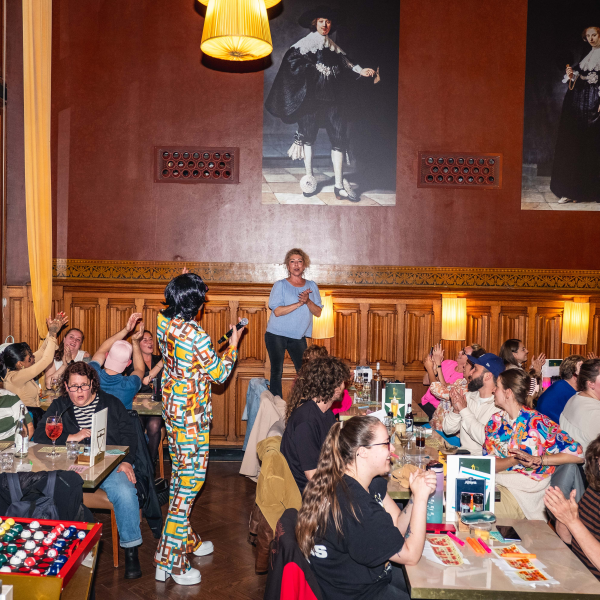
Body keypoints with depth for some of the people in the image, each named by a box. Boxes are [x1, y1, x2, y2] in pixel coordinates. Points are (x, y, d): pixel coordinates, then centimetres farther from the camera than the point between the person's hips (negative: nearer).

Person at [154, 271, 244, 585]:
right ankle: (169, 560, 7)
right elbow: (220, 373, -13)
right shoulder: (196, 336, -25)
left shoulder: (163, 321, -2)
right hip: (192, 413, -9)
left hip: (171, 406, 9)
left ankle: (186, 539, 36)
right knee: (191, 477, 0)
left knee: (180, 472, 20)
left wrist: (181, 286, 24)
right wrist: (233, 345, 1)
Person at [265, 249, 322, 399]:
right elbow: (277, 311, -14)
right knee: (276, 372, 1)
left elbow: (318, 312, 2)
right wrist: (299, 303, -19)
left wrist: (308, 301, -16)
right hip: (276, 335, -2)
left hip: (298, 336, 3)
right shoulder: (280, 285, -2)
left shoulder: (311, 286, 8)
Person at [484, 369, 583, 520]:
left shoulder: (537, 422, -10)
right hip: (496, 482, 6)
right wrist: (515, 460, -19)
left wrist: (538, 460, -16)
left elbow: (577, 454, -14)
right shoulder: (495, 422, 7)